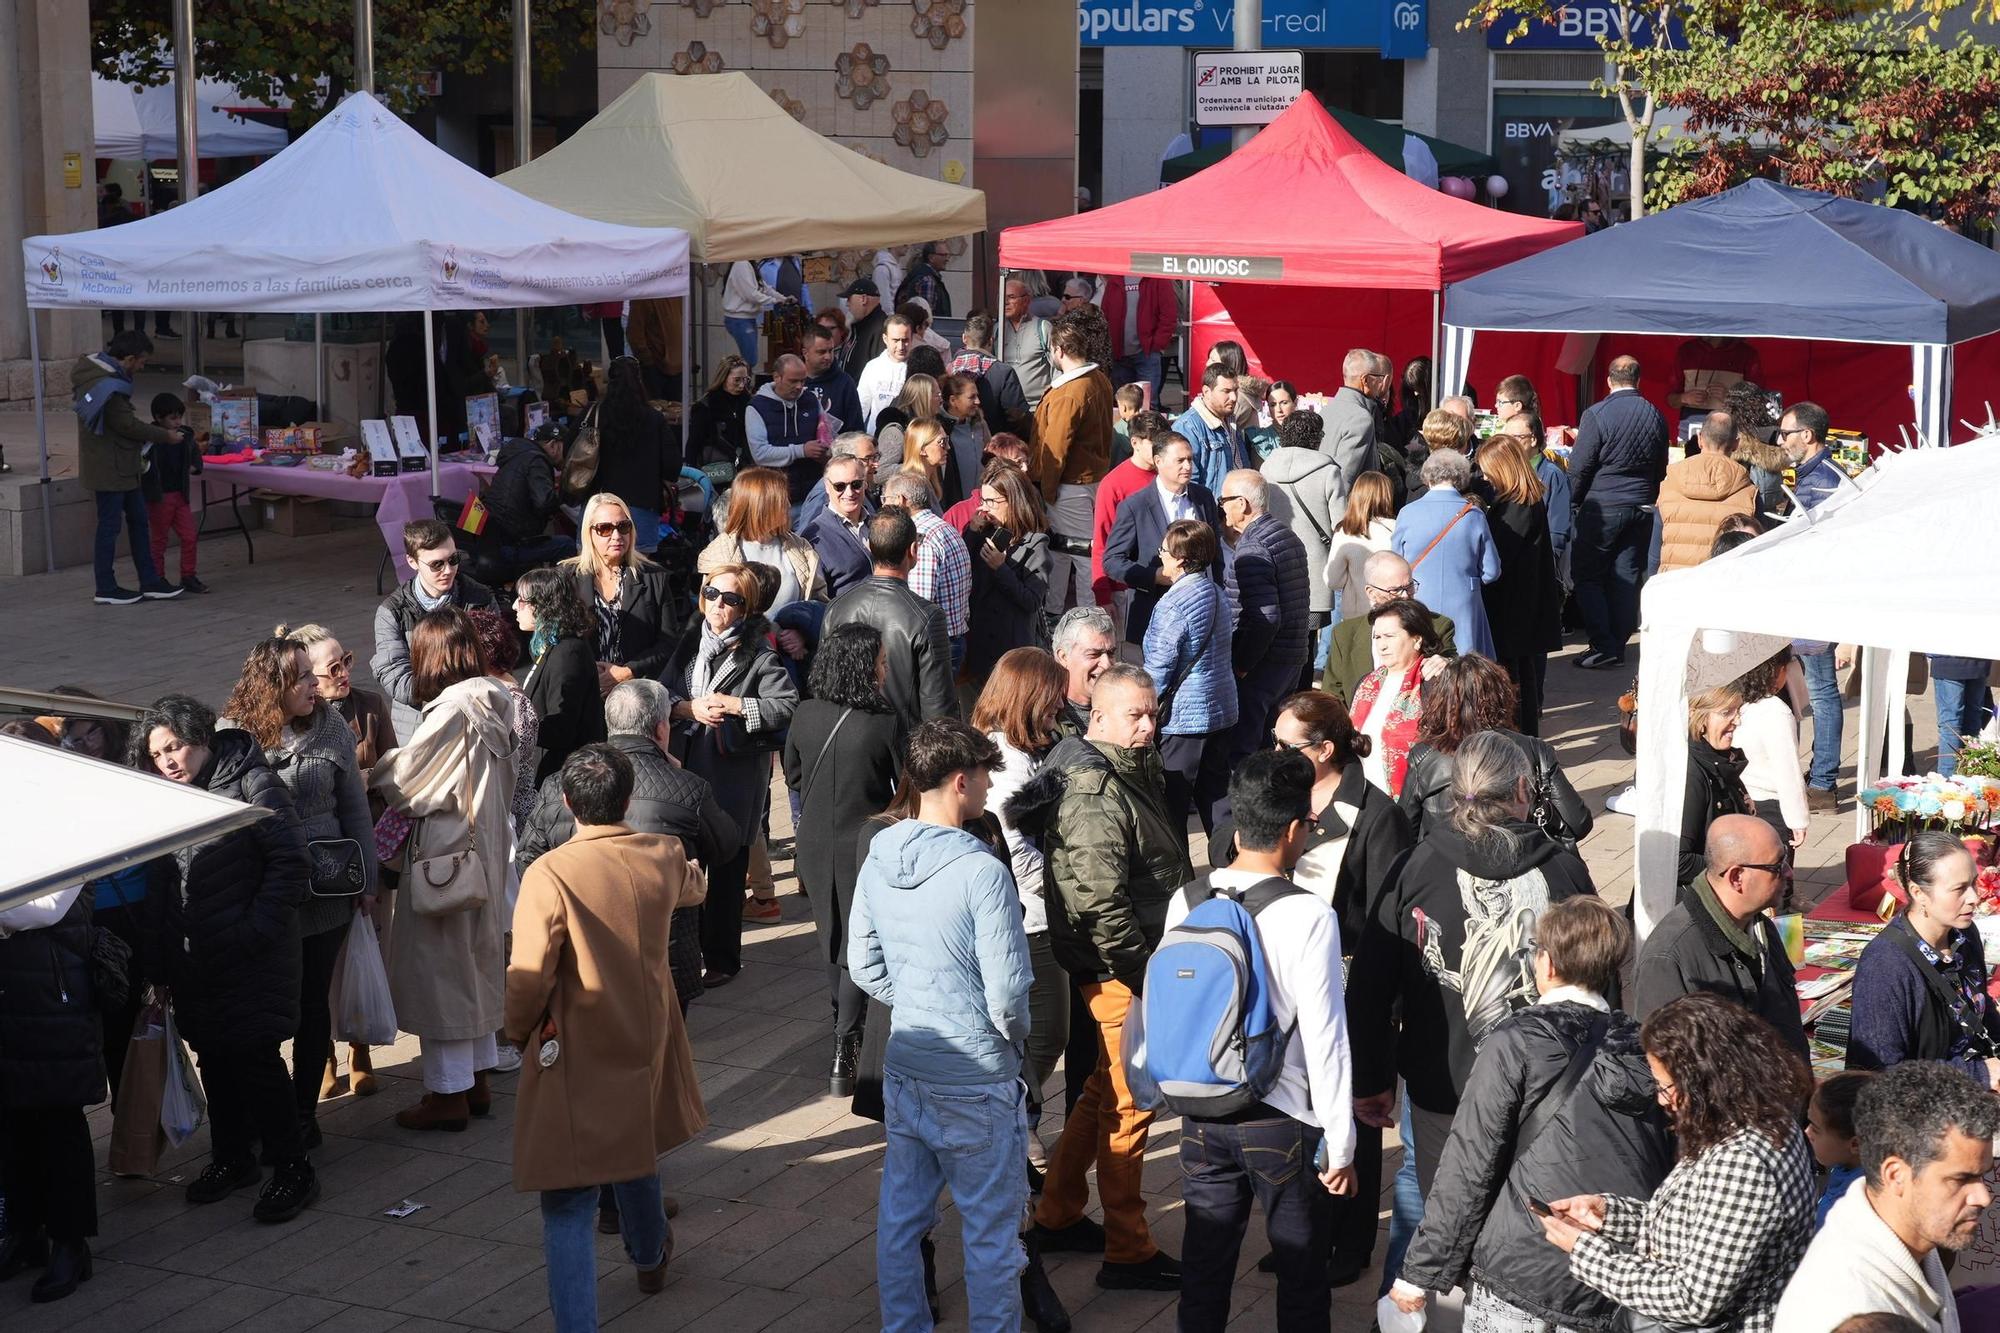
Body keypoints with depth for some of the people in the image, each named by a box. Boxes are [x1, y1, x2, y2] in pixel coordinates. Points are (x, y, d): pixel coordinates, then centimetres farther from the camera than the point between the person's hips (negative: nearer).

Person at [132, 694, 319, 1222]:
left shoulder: (249, 782, -9)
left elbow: (289, 858, -13)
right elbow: (156, 884, 12)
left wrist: (258, 930, -18)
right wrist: (156, 961, 4)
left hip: (249, 957, -7)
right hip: (192, 961, 7)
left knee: (256, 1057, -7)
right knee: (214, 1059, 14)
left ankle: (292, 1171, 2)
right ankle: (231, 1158, 28)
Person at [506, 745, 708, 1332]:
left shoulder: (549, 875, -22)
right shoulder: (664, 857, -5)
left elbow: (529, 975, -22)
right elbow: (691, 885, 20)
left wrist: (519, 1034, -2)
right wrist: (695, 873, 45)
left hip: (575, 1062, -6)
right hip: (648, 1043, 6)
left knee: (568, 1206, -2)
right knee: (635, 1149, 32)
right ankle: (650, 1256, 56)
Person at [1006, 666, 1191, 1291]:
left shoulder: (1137, 772, 11)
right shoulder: (1094, 793, -21)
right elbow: (1100, 904, -26)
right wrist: (1145, 975, -21)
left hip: (1142, 963, 10)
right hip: (1122, 974, -10)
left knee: (1105, 1092, 20)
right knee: (1129, 1103, 0)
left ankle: (1056, 1217, 33)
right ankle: (1128, 1253, 11)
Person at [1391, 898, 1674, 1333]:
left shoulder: (1517, 1041, -7)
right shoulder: (1644, 1049, 7)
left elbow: (1469, 1165, -9)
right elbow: (1666, 1170, 9)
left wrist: (1421, 1270, -3)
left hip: (1519, 1278, -5)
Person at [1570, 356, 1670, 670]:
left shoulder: (1596, 414, -11)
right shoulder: (1656, 416, 5)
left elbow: (1580, 466, -9)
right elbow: (1661, 468, 13)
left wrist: (1573, 503, 2)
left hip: (1603, 506, -5)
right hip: (1641, 508, 5)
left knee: (1589, 576, 2)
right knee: (1627, 578, 8)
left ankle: (1603, 646, -7)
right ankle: (1618, 647, 11)